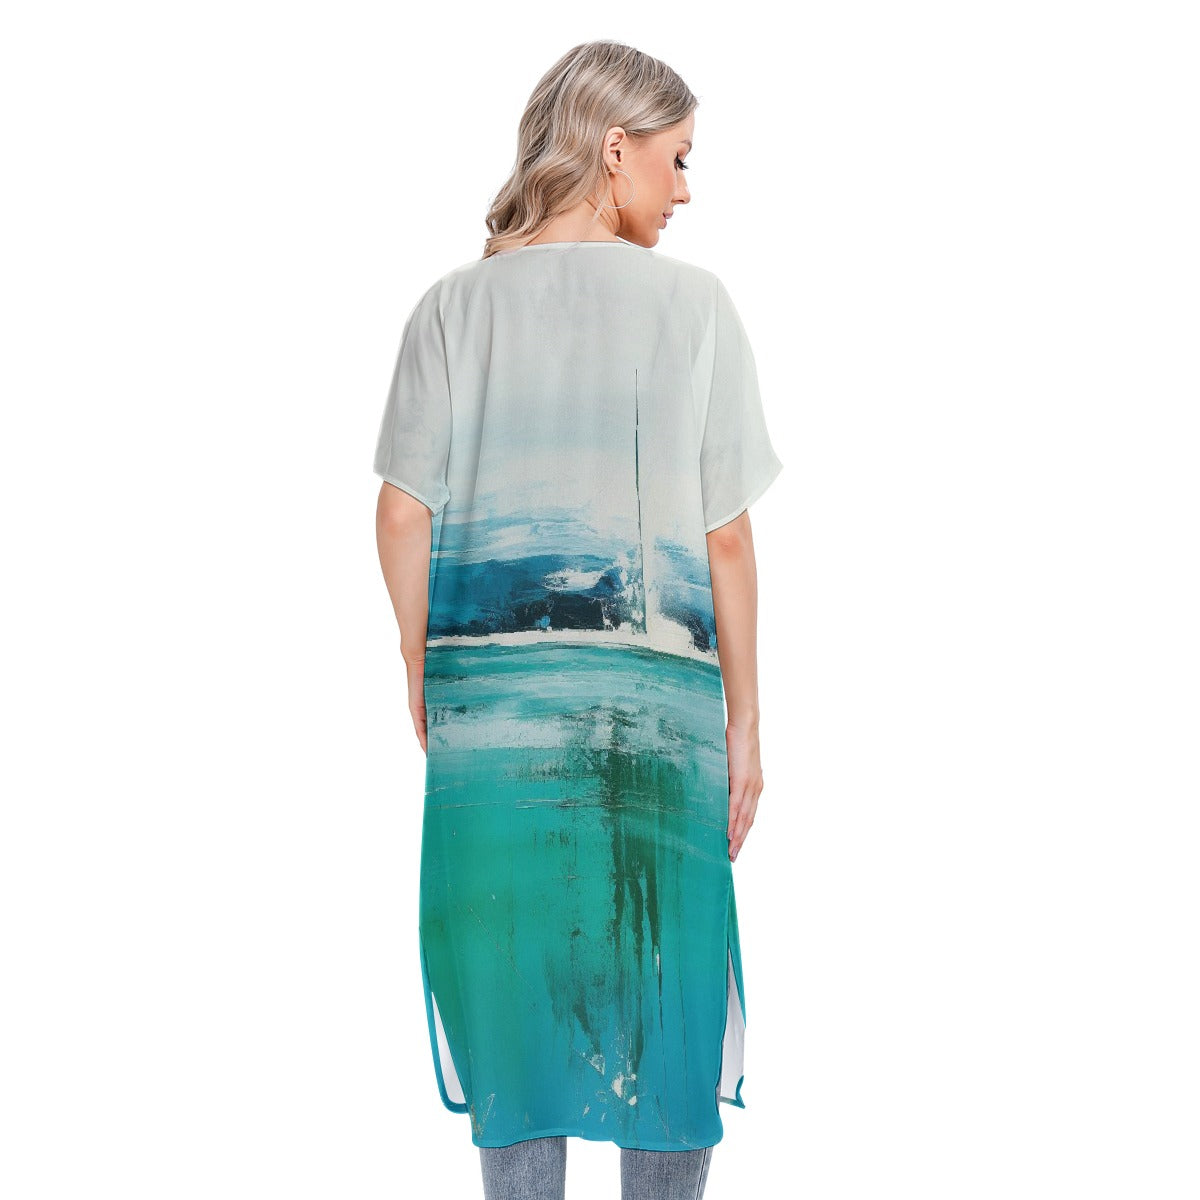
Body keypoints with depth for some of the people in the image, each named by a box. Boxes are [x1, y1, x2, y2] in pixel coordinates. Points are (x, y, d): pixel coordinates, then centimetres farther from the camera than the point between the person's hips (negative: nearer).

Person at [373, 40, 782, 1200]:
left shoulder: (453, 304, 4)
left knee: (509, 985, 13)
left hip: (485, 683, 2)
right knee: (666, 998, 12)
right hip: (653, 695, -2)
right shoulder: (692, 301, -2)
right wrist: (743, 723, 4)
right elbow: (725, 538, -3)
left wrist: (421, 675, 12)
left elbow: (402, 514, 0)